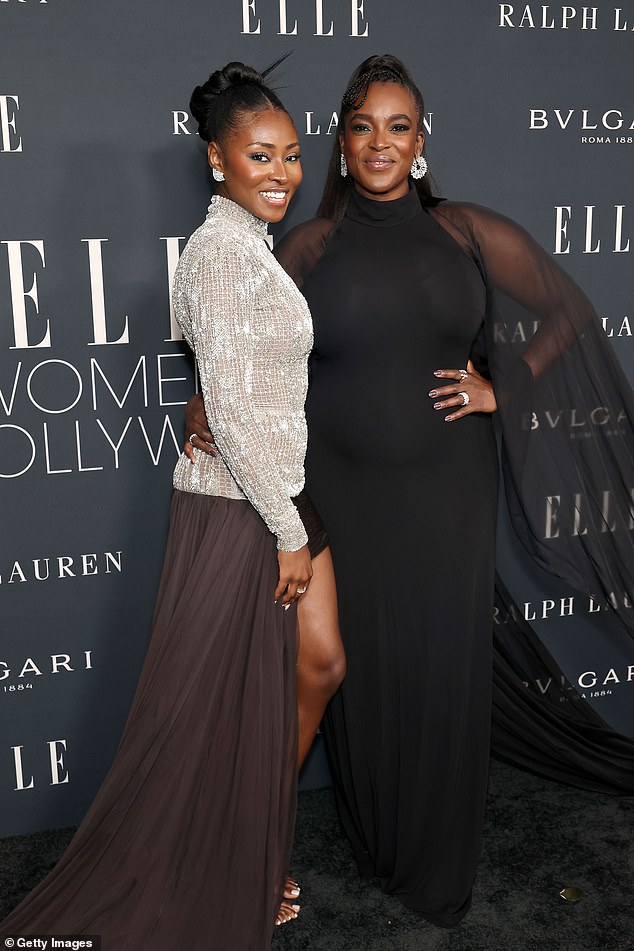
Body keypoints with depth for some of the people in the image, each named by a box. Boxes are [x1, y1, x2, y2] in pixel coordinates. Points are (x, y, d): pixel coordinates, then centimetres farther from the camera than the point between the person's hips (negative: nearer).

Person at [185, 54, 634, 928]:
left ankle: (439, 864, 30)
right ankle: (374, 843, 33)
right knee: (363, 664, 8)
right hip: (342, 487, 0)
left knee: (444, 663, 8)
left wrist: (504, 388, -1)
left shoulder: (469, 233, 3)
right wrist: (207, 400, -11)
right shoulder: (309, 245, 2)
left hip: (445, 488, 1)